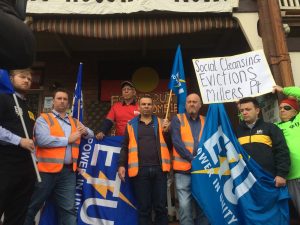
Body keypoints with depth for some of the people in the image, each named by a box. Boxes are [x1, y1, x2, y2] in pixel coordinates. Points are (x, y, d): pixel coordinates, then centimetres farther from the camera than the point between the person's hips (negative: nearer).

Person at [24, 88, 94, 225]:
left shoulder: (75, 122, 16)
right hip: (47, 170, -4)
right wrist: (68, 139, -10)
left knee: (68, 209, 8)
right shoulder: (44, 119, -1)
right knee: (32, 206, 12)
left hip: (68, 171, 4)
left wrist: (85, 132, -3)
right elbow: (42, 140, -18)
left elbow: (91, 135, 21)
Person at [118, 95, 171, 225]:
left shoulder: (161, 123, 12)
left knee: (161, 207, 8)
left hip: (159, 168, 1)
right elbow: (125, 147, 9)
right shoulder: (131, 124, 11)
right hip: (140, 170, 0)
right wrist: (121, 165, -1)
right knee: (143, 208, 8)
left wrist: (166, 131, -6)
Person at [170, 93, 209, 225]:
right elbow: (176, 142, -8)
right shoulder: (177, 119, 3)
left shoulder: (205, 121, 12)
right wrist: (192, 158, -15)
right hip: (183, 169, -3)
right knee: (185, 206, -1)